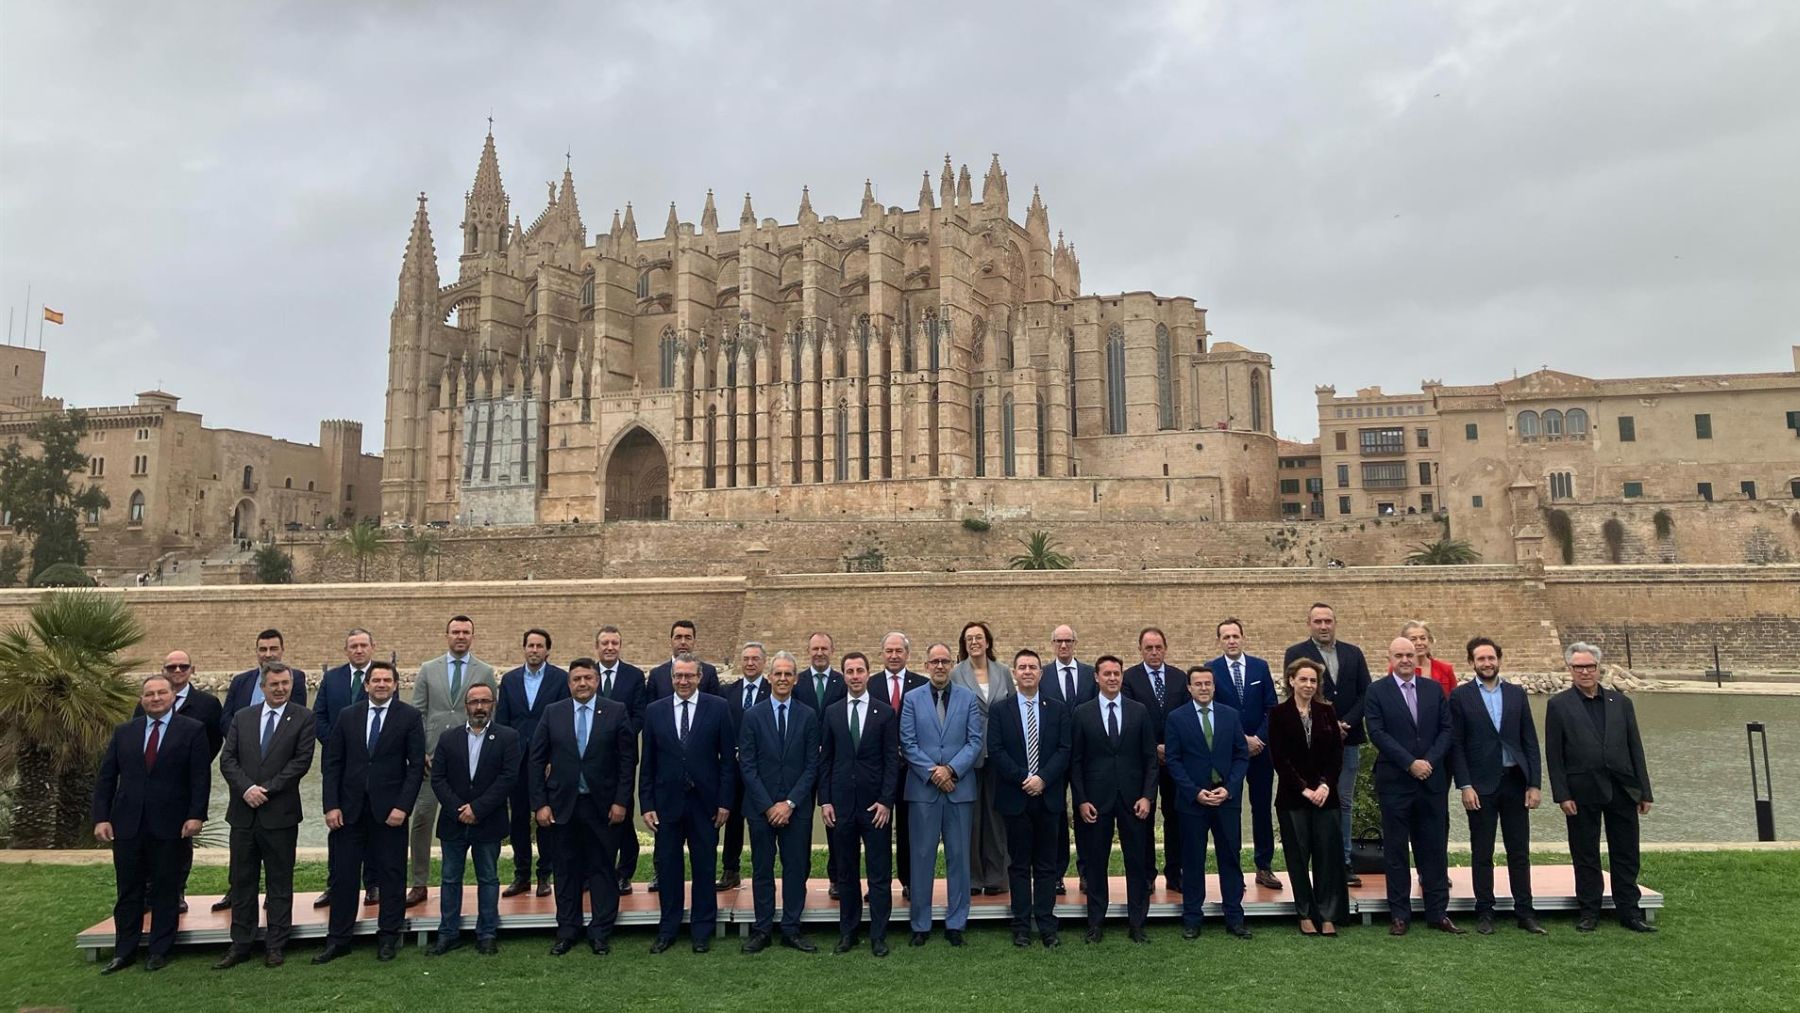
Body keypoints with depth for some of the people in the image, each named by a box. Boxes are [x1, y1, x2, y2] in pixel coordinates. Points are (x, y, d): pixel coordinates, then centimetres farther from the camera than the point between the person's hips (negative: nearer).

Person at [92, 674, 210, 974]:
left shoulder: (192, 730, -2)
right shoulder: (124, 732, 9)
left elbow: (201, 778, -5)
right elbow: (105, 778, 9)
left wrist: (196, 815, -13)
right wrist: (101, 818, 0)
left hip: (171, 826, -3)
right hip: (127, 825, 3)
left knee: (166, 892, 6)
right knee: (128, 892, 11)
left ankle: (160, 951, 17)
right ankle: (124, 952, 23)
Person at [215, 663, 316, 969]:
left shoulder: (303, 718, -2)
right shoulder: (242, 717, 9)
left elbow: (301, 761, -9)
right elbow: (227, 759, 3)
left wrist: (267, 789, -14)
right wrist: (247, 788, -12)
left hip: (280, 813, -3)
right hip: (243, 813, 3)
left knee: (280, 882, 5)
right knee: (241, 881, 10)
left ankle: (276, 945, 14)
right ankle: (240, 944, 20)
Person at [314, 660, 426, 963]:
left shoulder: (409, 716, -2)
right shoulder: (347, 715, 7)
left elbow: (416, 765, -4)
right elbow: (332, 763, 6)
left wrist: (403, 806, -12)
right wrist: (331, 805, -3)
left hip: (389, 809, -2)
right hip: (349, 809, 2)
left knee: (392, 875, 6)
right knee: (343, 875, 7)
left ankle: (388, 938, 18)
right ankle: (338, 939, 20)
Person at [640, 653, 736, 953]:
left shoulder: (718, 708, -3)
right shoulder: (654, 711, 3)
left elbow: (728, 758, -2)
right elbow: (647, 763, 4)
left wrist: (725, 802, -6)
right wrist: (646, 805, -1)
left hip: (704, 802, -1)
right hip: (667, 801, 1)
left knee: (705, 867, 8)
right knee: (667, 866, 9)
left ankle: (703, 930, 22)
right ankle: (667, 929, 24)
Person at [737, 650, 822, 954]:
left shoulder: (809, 716, 2)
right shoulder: (752, 716, 0)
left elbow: (812, 765, 0)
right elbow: (747, 765, -2)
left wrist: (790, 803, -9)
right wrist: (768, 805, -9)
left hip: (796, 808, 1)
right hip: (761, 806, 0)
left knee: (796, 868, 6)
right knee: (762, 869, 7)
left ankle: (791, 929, 17)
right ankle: (761, 930, 17)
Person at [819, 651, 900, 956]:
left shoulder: (885, 712, 0)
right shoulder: (832, 712, 7)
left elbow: (892, 760, -2)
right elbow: (825, 759, 8)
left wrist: (886, 801, -9)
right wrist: (824, 800, 1)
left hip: (875, 803, -2)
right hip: (841, 803, 2)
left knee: (880, 873, 3)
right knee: (846, 871, 10)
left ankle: (878, 935, 12)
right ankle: (847, 932, 21)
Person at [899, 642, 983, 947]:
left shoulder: (968, 698, 6)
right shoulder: (913, 699, 4)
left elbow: (975, 741, 0)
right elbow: (907, 743, -1)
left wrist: (951, 769, -12)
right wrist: (932, 773, -11)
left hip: (960, 787, 1)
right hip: (923, 788, -1)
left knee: (958, 856, 6)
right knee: (922, 856, 4)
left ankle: (956, 923, 16)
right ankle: (920, 924, 13)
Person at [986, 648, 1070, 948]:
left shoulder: (1058, 709, 6)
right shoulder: (999, 709, 2)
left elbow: (1064, 750, 0)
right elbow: (995, 751, -4)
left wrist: (1042, 778, -13)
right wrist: (1023, 779, -13)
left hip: (1048, 797, 1)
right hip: (1015, 797, -1)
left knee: (1046, 864, 6)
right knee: (1019, 864, 6)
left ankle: (1047, 926, 12)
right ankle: (1021, 926, 13)